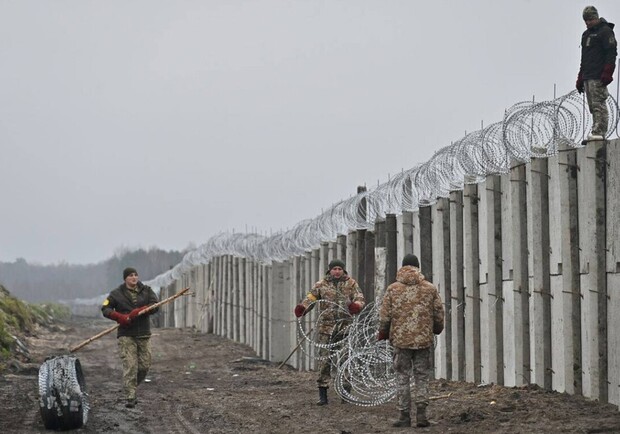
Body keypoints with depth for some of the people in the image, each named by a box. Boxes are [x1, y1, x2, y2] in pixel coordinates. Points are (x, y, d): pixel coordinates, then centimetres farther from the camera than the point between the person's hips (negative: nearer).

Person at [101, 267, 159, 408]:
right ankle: (130, 397, -12)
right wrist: (119, 316, -17)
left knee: (144, 366, 4)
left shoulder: (146, 290, 9)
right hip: (126, 335, -3)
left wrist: (138, 311, -19)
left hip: (144, 334, 3)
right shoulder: (117, 294, 5)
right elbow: (105, 309, 1)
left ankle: (130, 389, 27)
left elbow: (155, 305, -4)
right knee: (130, 366, -12)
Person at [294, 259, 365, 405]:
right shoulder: (321, 285, 7)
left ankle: (346, 392, 13)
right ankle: (322, 394, 0)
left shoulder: (351, 284, 7)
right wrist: (302, 308, -22)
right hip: (327, 326, 0)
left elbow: (360, 299, 0)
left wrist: (356, 306, -24)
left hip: (346, 326, 0)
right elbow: (310, 298, 0)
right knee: (324, 359, -4)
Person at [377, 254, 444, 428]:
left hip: (401, 340, -1)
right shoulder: (430, 288, 1)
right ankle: (421, 413, 1)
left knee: (402, 378, 7)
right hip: (424, 340, 1)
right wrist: (437, 329, 25)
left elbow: (384, 315, -1)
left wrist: (382, 333, 16)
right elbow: (439, 314, 6)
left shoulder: (393, 289, -1)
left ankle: (405, 416, 6)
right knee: (422, 377, 10)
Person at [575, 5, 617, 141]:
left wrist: (607, 73, -20)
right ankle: (598, 133, 1)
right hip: (587, 77, 8)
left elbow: (611, 53, -11)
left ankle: (599, 132, -20)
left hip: (598, 77, -8)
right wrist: (580, 78, 20)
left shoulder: (605, 31, -1)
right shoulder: (586, 35, 24)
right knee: (593, 107, 3)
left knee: (598, 104, -14)